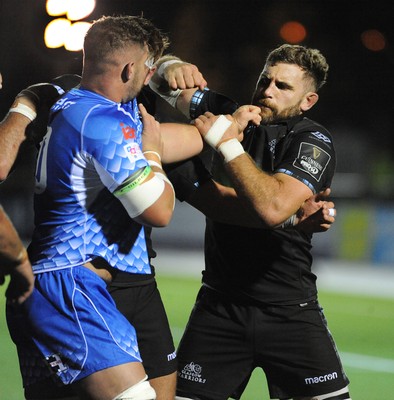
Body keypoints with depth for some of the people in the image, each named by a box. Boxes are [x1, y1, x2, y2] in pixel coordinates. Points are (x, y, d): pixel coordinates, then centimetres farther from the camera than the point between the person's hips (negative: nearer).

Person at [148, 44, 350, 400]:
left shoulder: (314, 143, -9)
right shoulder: (231, 115, 4)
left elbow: (273, 207, -27)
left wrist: (227, 143, -19)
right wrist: (171, 68, -11)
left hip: (290, 312, -3)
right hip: (220, 302, 3)